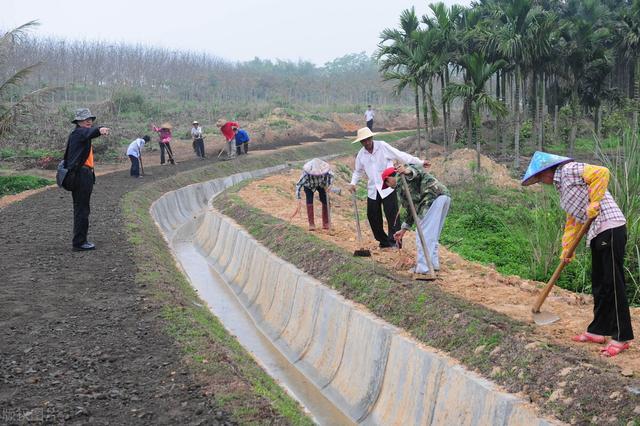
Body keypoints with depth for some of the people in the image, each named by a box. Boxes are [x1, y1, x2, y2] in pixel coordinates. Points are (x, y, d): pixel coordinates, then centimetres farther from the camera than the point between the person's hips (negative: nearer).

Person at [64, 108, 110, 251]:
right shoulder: (78, 132, -12)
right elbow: (89, 132, -35)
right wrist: (100, 130, -55)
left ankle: (79, 240, 27)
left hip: (84, 176, 11)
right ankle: (79, 243, -2)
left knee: (81, 209, 17)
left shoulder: (82, 134, 20)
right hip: (81, 176, -11)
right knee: (82, 209, -7)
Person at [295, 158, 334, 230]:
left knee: (325, 201, -1)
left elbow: (331, 176, -10)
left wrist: (328, 185, -23)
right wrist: (298, 197, -34)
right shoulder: (306, 173, -41)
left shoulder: (325, 171, -35)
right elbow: (299, 184, -33)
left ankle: (326, 223, 13)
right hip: (309, 186, -2)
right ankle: (311, 224, -7)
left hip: (321, 185, 2)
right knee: (309, 202, -15)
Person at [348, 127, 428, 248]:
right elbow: (358, 171, 21)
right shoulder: (361, 154, 6)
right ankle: (383, 241, 19)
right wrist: (353, 183, 3)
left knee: (392, 215, -9)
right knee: (372, 216, 5)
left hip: (388, 187, -5)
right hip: (372, 189, 5)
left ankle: (394, 241, -1)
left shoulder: (383, 146, -7)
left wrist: (420, 162, -9)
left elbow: (401, 155, -7)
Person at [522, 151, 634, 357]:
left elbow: (602, 172, -21)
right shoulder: (561, 186, 22)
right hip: (597, 233, 10)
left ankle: (622, 337, 0)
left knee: (613, 284, -6)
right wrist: (566, 250, 22)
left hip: (610, 228, -10)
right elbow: (573, 221, 25)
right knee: (599, 284, 15)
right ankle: (598, 330, 24)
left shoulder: (570, 170, -6)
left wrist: (593, 205, -19)